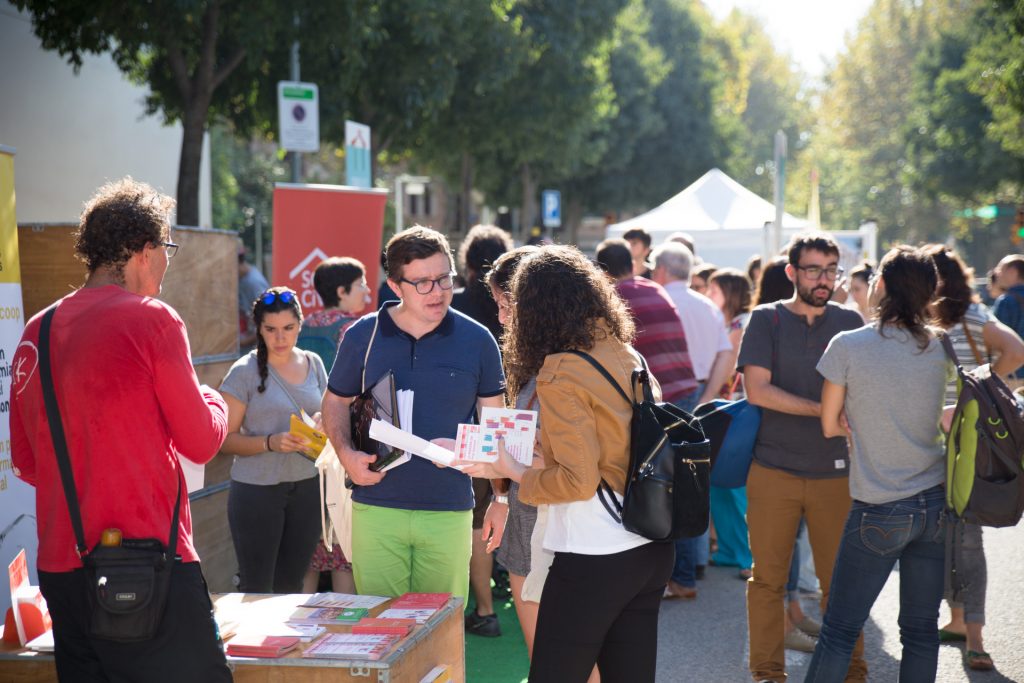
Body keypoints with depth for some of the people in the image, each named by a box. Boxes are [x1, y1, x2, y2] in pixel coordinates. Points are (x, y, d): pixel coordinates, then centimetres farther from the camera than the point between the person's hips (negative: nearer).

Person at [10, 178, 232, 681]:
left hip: (59, 566, 7)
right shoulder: (151, 318, -8)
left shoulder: (35, 333, 9)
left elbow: (25, 464, 16)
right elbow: (201, 442, -3)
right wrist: (213, 400, 17)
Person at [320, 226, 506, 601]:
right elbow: (336, 402, 14)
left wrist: (501, 499, 5)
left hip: (449, 513, 0)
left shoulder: (477, 341, 0)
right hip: (376, 508, 0)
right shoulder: (362, 336, 1)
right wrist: (346, 454, -5)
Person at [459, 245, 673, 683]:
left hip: (593, 560, -8)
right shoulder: (628, 357, 7)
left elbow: (578, 481, -18)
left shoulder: (560, 375, -14)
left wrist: (514, 472, -6)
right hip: (651, 552, 8)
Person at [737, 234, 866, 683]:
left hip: (834, 472, 2)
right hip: (773, 470, -2)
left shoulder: (849, 322, 9)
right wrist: (823, 410, -14)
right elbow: (756, 389, -8)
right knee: (768, 578, 3)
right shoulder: (766, 320, 2)